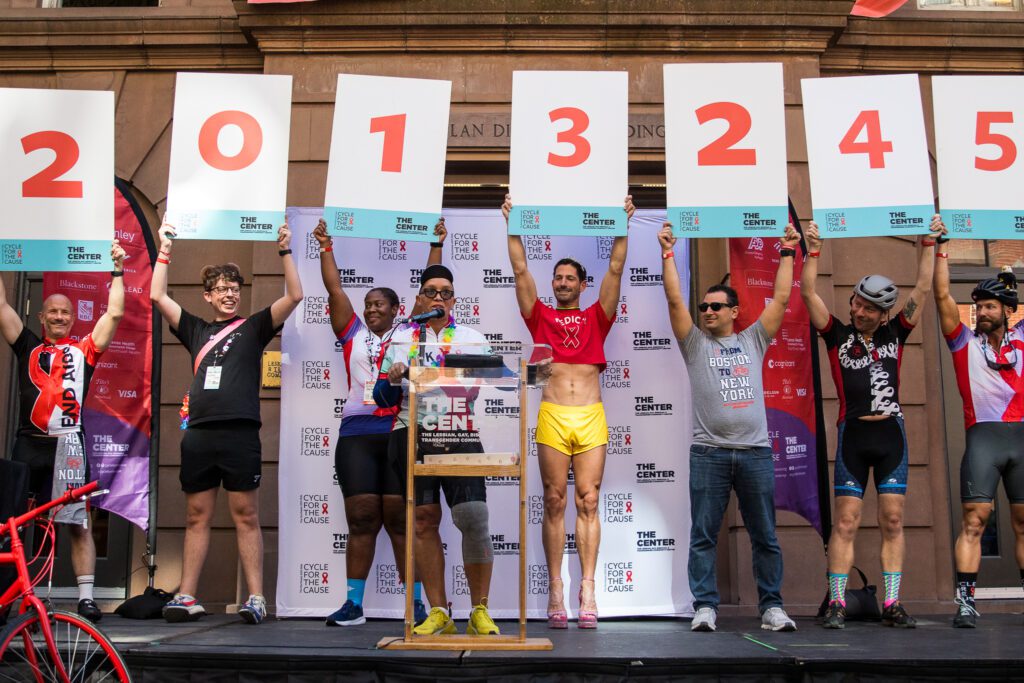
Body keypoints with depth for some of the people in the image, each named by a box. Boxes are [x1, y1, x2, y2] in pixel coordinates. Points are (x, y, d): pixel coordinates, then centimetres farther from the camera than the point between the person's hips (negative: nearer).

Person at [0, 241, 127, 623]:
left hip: (68, 445, -2)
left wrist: (118, 271, 8)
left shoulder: (84, 350, 11)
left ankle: (86, 597, -2)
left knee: (78, 524, -3)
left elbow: (114, 313, 7)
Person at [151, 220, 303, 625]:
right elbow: (157, 296, 17)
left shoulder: (253, 327, 11)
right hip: (198, 433, 3)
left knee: (246, 517, -2)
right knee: (196, 517, 7)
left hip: (240, 433, -3)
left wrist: (285, 251, -2)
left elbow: (294, 296, 2)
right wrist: (165, 249, 15)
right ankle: (186, 598, 11)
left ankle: (256, 598, -1)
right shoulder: (195, 330, 19)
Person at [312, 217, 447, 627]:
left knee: (402, 520, -2)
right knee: (361, 520, 1)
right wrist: (326, 247, 15)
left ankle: (416, 603, 4)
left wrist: (437, 246, 10)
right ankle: (354, 604, 7)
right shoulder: (354, 335, 17)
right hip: (357, 434, 2)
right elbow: (334, 289, 16)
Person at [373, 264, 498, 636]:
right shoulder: (400, 340, 14)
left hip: (461, 437, -1)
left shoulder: (475, 340, 15)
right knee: (424, 520, 1)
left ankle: (480, 612, 0)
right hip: (413, 437, 1)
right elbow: (383, 398, 10)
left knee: (474, 518, -11)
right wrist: (394, 380, -10)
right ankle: (438, 612, 10)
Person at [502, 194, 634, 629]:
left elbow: (615, 270, 10)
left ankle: (587, 588, -4)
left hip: (591, 417, 0)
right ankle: (555, 589, 1)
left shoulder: (596, 317, 15)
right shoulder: (540, 317, 14)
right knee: (554, 502, 0)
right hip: (553, 417, 0)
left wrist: (622, 226, 6)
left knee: (588, 501, -2)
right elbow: (520, 270, 10)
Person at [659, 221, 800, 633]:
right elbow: (675, 300, 2)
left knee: (765, 536, 5)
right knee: (703, 535, 0)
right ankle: (705, 607, 7)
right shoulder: (695, 343, 10)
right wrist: (668, 253, 0)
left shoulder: (753, 340, 14)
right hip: (709, 452, -1)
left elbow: (781, 298, 11)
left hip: (755, 452, 1)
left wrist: (787, 253, 12)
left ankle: (772, 607, 13)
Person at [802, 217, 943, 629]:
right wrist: (814, 249, -7)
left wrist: (928, 243, 7)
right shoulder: (838, 335, 3)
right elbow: (808, 293, -4)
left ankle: (892, 605, 7)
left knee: (893, 521, 3)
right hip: (853, 435, -2)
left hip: (891, 433, 2)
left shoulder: (894, 334, 8)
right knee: (846, 522, -4)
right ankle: (837, 604, 0)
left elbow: (923, 288, 8)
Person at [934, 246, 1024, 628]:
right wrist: (941, 248, 6)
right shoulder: (965, 342, 11)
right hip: (983, 437, -2)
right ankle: (965, 601, -10)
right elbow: (943, 295, 5)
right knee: (973, 521, -8)